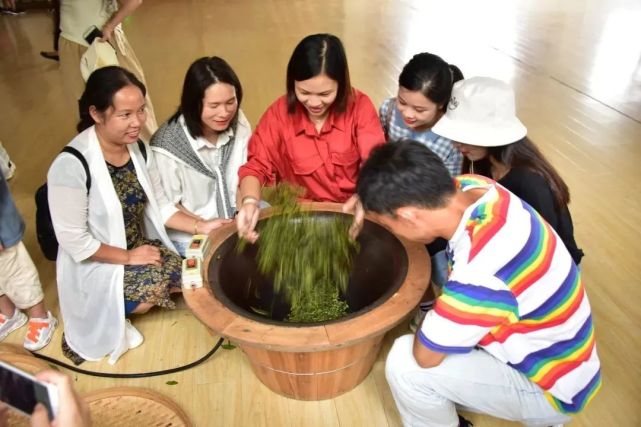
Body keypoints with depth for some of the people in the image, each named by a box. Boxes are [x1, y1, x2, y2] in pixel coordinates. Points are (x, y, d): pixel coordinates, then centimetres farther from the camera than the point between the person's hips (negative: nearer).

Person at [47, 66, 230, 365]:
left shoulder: (138, 148, -4)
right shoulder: (71, 166, -26)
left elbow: (159, 206, 1)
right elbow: (74, 241, -21)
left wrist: (200, 226, -12)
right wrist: (128, 257, -17)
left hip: (142, 247, 7)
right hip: (95, 264, -6)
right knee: (152, 288, -28)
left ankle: (116, 308, 13)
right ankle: (102, 316, 6)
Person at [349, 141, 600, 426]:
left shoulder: (481, 272, -40)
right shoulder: (470, 186, -17)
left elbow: (425, 356, -25)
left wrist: (429, 319, -8)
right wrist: (373, 198, -7)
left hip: (550, 389, -7)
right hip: (549, 350, 8)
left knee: (404, 363, -18)